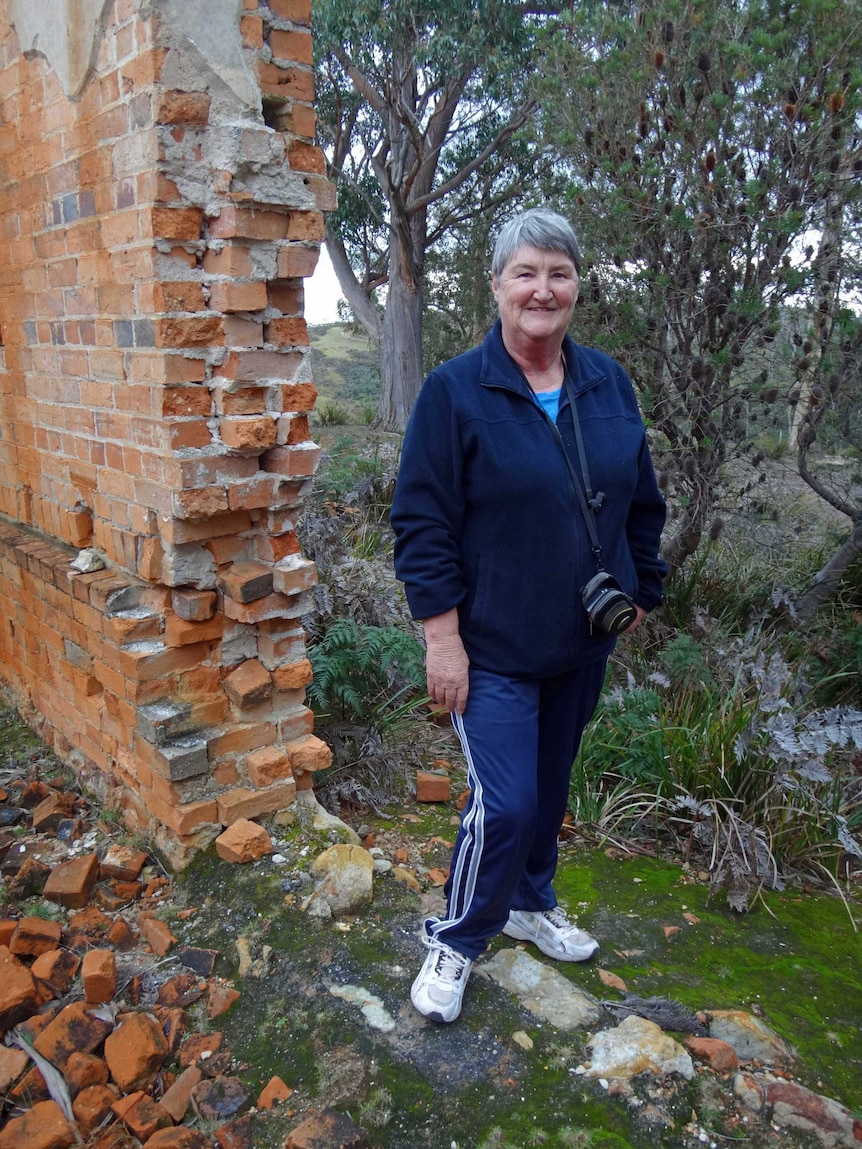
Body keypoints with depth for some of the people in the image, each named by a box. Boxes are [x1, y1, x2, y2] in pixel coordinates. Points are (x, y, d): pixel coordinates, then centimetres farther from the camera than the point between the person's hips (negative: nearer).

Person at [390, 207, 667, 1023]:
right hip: (494, 648, -5)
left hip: (582, 641, 5)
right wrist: (441, 637, -15)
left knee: (550, 784, 19)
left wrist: (642, 589, 12)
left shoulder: (608, 383, 3)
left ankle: (530, 903, 45)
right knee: (504, 804, -5)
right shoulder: (456, 390, -12)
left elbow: (640, 502, 12)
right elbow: (421, 523, -13)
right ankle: (455, 941, 22)